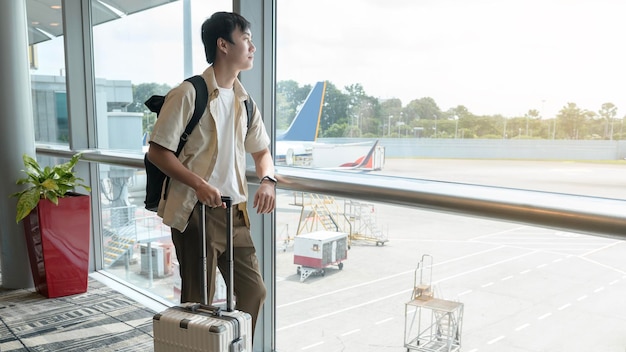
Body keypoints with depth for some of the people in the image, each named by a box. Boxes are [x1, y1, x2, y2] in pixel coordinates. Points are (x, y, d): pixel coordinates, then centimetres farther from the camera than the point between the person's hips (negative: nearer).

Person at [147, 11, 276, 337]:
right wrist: (199, 184, -23)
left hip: (233, 210, 7)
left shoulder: (244, 101, 10)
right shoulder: (189, 94, -10)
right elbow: (157, 151, -11)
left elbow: (261, 150, 19)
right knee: (199, 302, 3)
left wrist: (267, 180, -1)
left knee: (254, 291, 10)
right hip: (195, 211, -6)